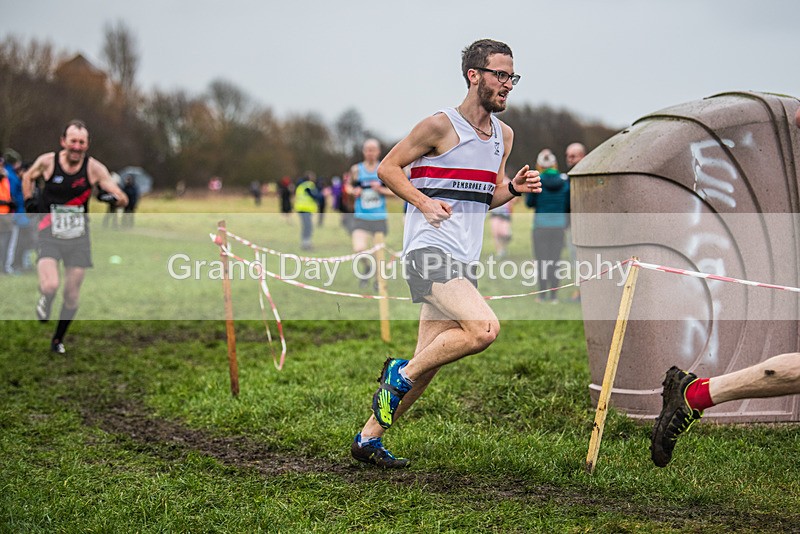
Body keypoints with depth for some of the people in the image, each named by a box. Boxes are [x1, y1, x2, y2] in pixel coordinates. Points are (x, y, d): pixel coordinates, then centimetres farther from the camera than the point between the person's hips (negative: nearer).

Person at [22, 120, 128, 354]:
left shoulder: (93, 168, -8)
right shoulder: (47, 161, -7)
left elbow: (122, 198, -11)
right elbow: (28, 177, 16)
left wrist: (117, 198, -33)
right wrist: (29, 202, 5)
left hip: (78, 238, 1)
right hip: (50, 235, -1)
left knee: (72, 296, 5)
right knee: (50, 286, -24)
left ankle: (58, 340, 27)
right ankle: (44, 301, 14)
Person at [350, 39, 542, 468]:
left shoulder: (504, 135, 15)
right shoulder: (441, 126, -7)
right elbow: (387, 168, -1)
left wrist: (514, 188, 4)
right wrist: (424, 202, -15)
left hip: (463, 259, 8)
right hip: (429, 250, -8)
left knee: (429, 363, 7)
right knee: (484, 328, -25)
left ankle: (369, 437, 20)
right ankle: (401, 373, -5)